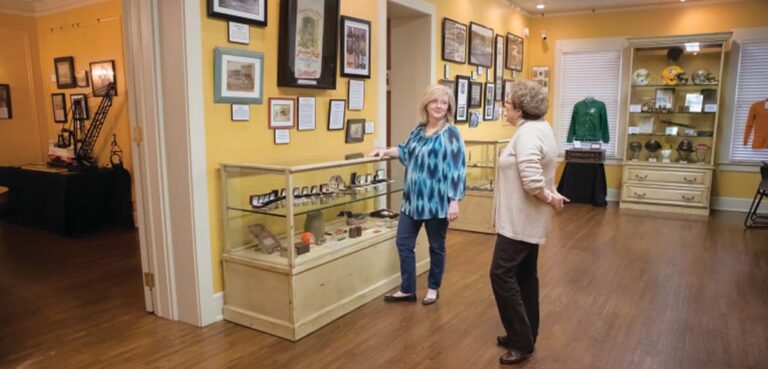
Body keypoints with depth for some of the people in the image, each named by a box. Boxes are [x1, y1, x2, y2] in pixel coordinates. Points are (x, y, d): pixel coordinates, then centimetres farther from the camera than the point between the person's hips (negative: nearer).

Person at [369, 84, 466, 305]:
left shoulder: (451, 133, -10)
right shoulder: (419, 130, 8)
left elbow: (457, 169, -14)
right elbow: (406, 151, 27)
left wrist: (455, 201, -18)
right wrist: (385, 151, 13)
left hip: (437, 202, -6)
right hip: (413, 199, 6)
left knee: (436, 246, 11)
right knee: (403, 243, 9)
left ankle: (433, 289, 30)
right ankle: (407, 290, 23)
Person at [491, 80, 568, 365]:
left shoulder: (527, 133, -21)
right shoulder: (539, 127, 13)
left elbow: (531, 181, -30)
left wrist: (549, 198, -13)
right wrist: (551, 195, 3)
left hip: (520, 219, -10)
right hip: (527, 218, 10)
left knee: (501, 274, -5)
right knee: (524, 275, 15)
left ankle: (522, 341, 4)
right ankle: (525, 335, 26)